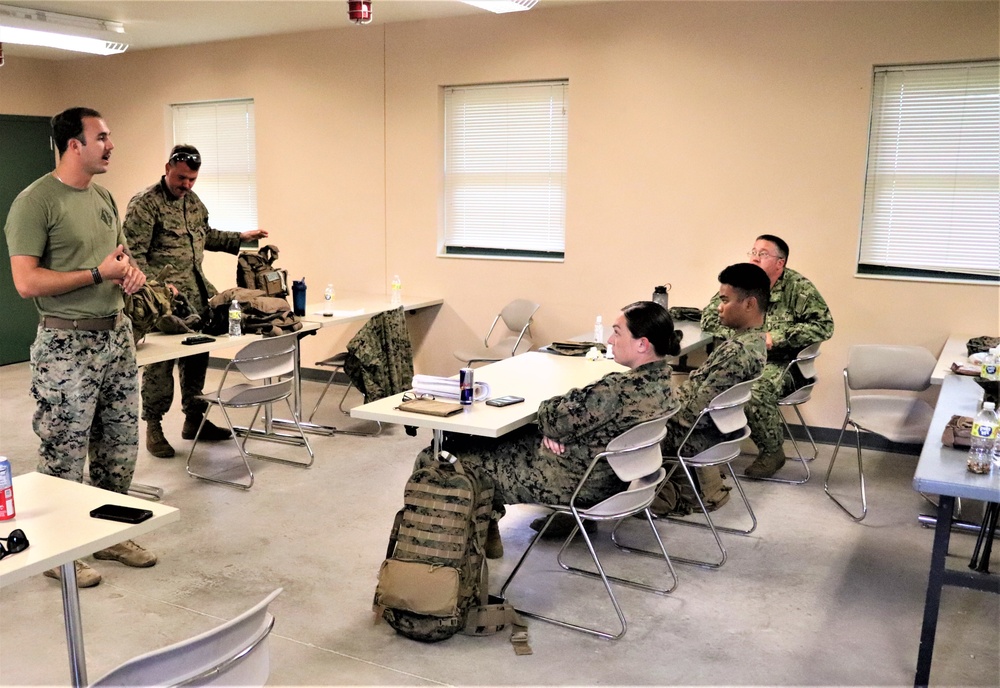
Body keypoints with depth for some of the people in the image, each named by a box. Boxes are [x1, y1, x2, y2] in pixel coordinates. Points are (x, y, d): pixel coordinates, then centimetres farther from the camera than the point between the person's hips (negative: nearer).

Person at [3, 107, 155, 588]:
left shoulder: (104, 198, 12)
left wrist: (132, 271, 0)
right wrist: (99, 273, -19)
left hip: (117, 335, 8)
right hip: (67, 345, -8)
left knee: (120, 446, 15)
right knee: (64, 456, 2)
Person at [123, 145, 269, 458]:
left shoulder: (193, 201, 14)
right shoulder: (144, 204, -10)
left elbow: (206, 235, 29)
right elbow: (134, 254, -15)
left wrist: (241, 238, 23)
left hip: (197, 294, 8)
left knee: (196, 358, 12)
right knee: (160, 363, -3)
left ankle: (194, 419, 24)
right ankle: (153, 427, 9)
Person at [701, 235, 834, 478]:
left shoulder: (799, 288, -5)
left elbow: (824, 325, -12)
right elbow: (709, 317, 7)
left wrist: (775, 337, -17)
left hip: (782, 363, -4)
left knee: (756, 392, -33)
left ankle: (773, 452, -7)